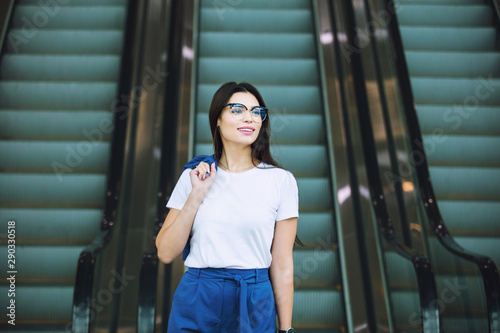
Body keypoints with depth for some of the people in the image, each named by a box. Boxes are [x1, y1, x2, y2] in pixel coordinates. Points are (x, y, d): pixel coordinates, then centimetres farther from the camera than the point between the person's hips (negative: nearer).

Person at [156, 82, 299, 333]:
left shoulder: (281, 180, -5)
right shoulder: (194, 175, 0)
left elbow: (282, 265, -3)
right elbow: (166, 253, -5)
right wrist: (197, 194, -13)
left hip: (254, 305, -1)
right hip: (194, 303, 1)